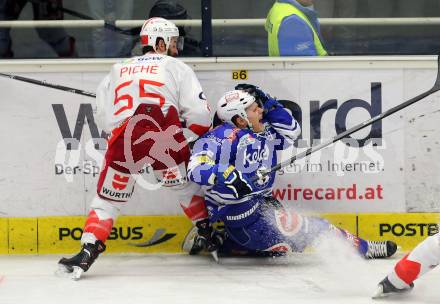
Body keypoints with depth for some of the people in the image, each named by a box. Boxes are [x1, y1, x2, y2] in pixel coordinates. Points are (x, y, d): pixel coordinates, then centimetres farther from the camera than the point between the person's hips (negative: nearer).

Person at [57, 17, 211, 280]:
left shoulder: (118, 70, 27)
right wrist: (196, 137, 26)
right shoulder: (176, 67, 17)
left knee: (108, 199, 9)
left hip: (123, 142, 1)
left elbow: (106, 118, 19)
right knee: (188, 186, 24)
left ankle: (88, 253, -5)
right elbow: (199, 114, 7)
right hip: (166, 137, -1)